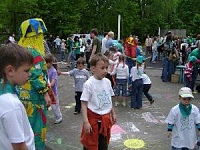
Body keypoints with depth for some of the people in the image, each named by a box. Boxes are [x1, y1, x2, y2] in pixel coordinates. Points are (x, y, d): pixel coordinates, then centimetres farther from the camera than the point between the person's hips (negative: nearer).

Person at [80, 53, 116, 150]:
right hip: (94, 119, -5)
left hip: (106, 119, 6)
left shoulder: (107, 82, 1)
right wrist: (86, 122, -20)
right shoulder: (89, 84, -17)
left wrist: (113, 114, 18)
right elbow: (84, 104, -17)